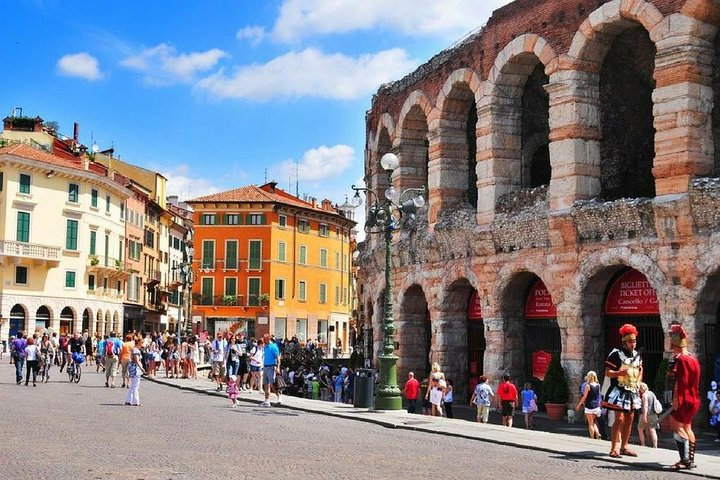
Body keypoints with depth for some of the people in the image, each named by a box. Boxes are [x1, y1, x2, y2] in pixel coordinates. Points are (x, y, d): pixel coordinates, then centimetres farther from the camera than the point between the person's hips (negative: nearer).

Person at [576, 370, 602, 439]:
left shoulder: (588, 385, -11)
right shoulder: (598, 385, 4)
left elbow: (584, 397, -8)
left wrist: (579, 404, -1)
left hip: (589, 406, -5)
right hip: (596, 406, 5)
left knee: (590, 423, 3)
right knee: (593, 422, 17)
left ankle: (592, 437, 2)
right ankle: (597, 433, -3)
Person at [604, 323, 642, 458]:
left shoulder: (637, 356, 11)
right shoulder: (616, 354, -10)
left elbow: (640, 371, 26)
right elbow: (607, 372, -11)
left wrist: (638, 382, 11)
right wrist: (620, 373, -28)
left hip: (632, 392, 7)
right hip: (619, 391, -7)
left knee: (629, 419, 10)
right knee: (619, 418, -13)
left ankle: (624, 447, 19)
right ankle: (614, 448, -7)